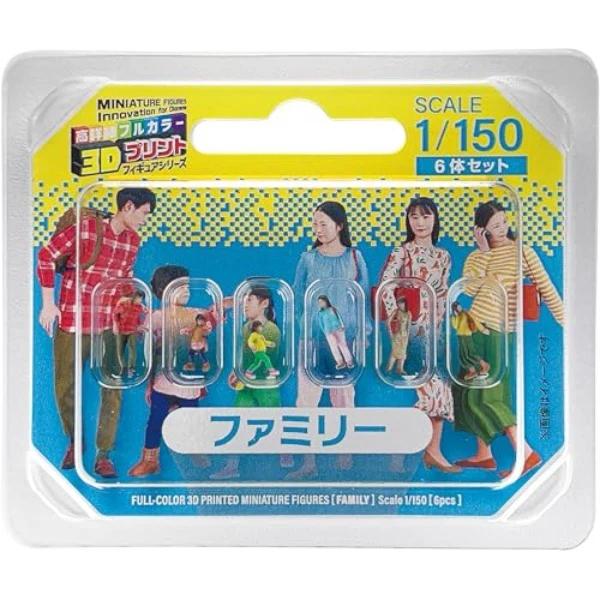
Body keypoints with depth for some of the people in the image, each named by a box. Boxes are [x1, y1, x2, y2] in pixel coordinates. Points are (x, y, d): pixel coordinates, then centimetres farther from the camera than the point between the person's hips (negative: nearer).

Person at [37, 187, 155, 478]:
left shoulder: (133, 241, 5)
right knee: (64, 388, 7)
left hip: (109, 325, 4)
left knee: (113, 390, -1)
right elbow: (46, 255, -7)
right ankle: (74, 442, 32)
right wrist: (48, 303, -7)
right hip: (72, 323, -4)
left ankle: (103, 455, 10)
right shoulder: (85, 228, -12)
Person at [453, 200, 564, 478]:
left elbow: (546, 287, -7)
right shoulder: (476, 256, 8)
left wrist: (565, 321, -11)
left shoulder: (521, 251, -3)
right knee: (472, 392, 11)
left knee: (485, 395, -9)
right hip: (476, 329, 6)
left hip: (499, 333, -6)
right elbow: (469, 289, -10)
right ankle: (484, 455, 23)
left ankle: (527, 453, -3)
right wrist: (483, 251, -9)